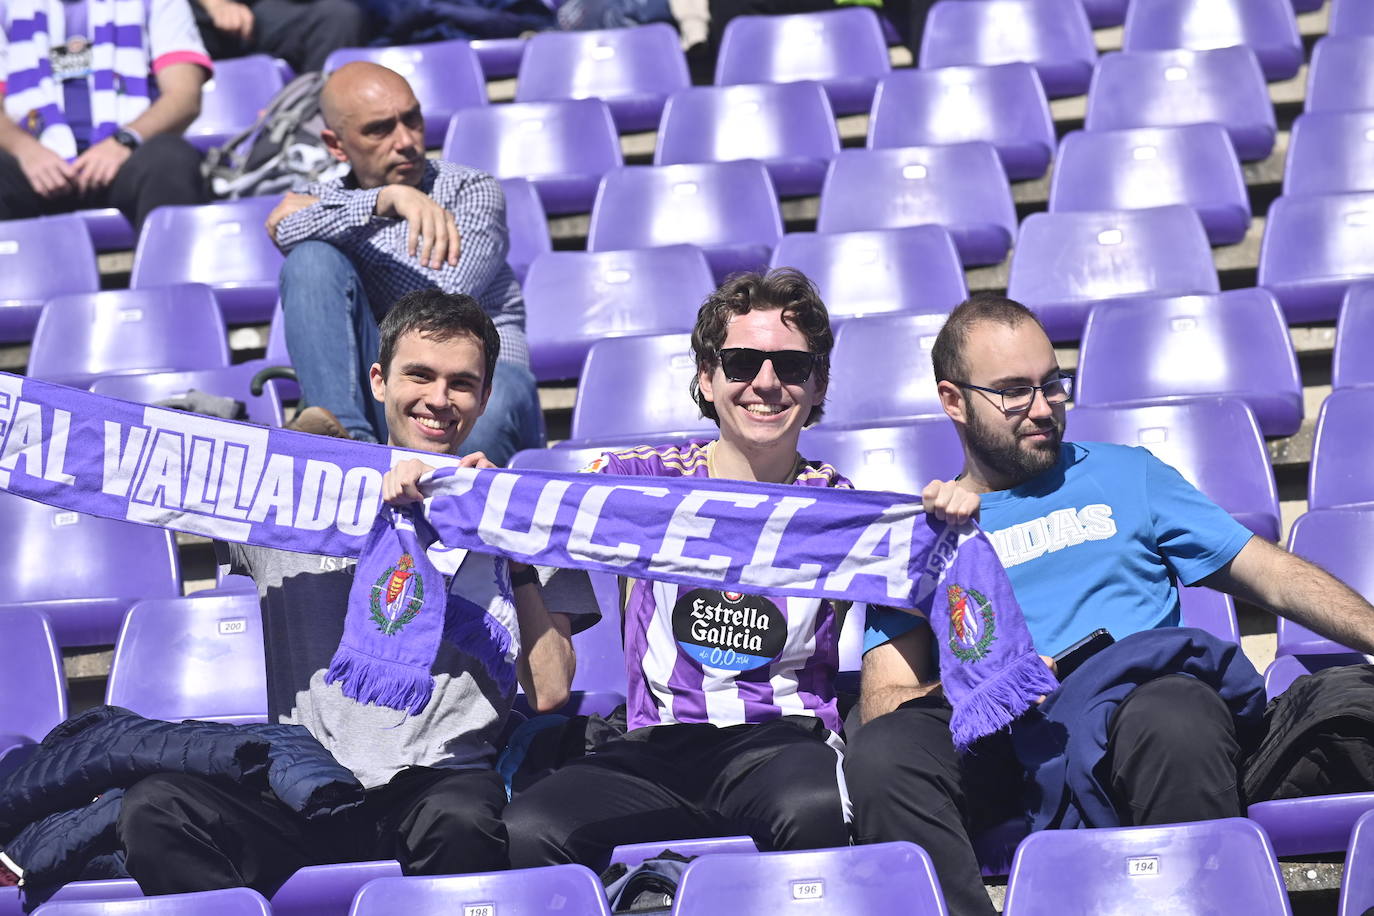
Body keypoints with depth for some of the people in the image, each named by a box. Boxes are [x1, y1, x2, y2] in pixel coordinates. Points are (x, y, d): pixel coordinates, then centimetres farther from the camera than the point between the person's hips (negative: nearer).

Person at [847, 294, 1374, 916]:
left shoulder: (1125, 475, 26)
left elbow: (1272, 574, 19)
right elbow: (883, 702, 9)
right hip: (997, 751, 0)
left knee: (1177, 718, -38)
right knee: (882, 756, -34)